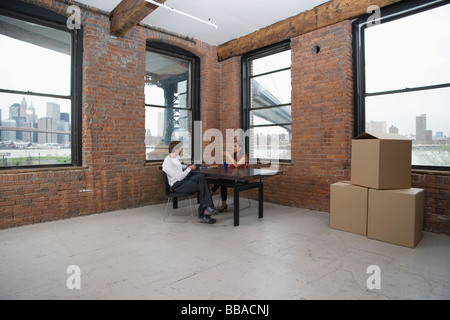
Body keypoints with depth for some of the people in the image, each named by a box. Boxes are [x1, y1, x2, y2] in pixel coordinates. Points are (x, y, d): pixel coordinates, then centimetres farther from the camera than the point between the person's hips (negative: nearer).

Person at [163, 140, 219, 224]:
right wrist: (189, 168, -9)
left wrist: (186, 167, 18)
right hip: (178, 185, -9)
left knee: (201, 176, -19)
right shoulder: (168, 163, -17)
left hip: (184, 180, 9)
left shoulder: (175, 157, 13)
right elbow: (179, 177, -22)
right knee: (202, 186, -21)